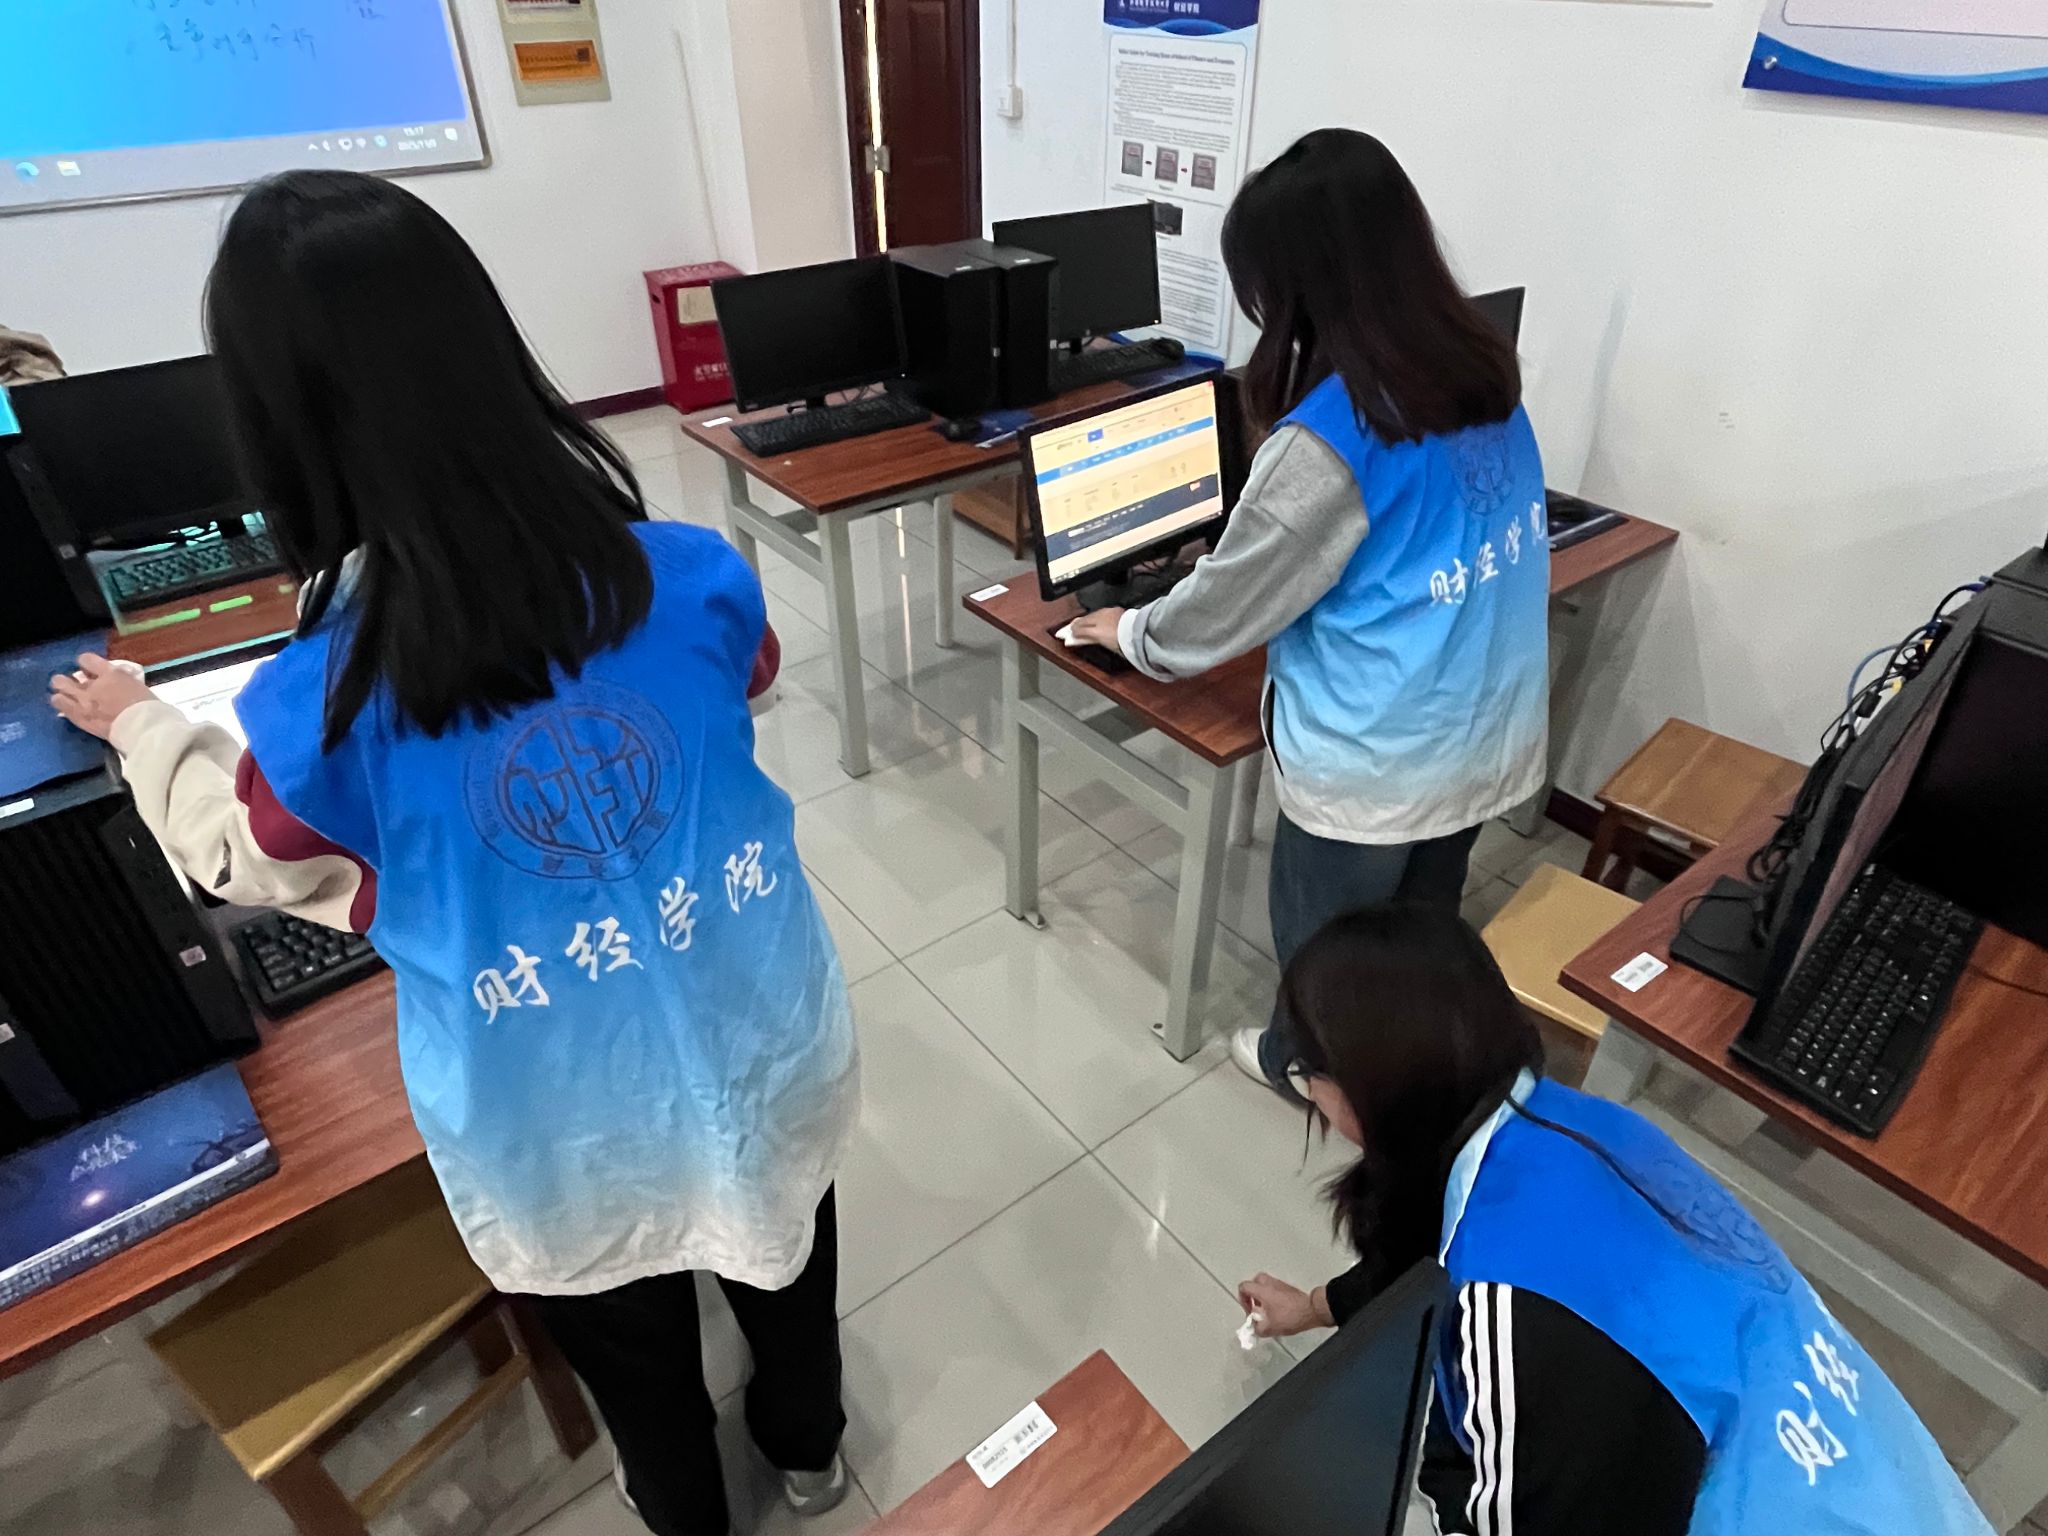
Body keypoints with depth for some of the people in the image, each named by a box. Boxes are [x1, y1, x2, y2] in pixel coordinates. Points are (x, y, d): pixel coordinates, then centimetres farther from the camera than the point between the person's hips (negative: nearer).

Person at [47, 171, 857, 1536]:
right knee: (780, 1241, 31)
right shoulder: (693, 579, -21)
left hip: (567, 1129, -1)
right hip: (757, 1036, 2)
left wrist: (140, 726, 16)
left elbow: (248, 860, -2)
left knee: (625, 1333, 29)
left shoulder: (319, 708, -26)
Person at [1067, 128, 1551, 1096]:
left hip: (1374, 761, -7)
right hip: (1486, 732, 7)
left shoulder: (1332, 437, -26)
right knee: (1424, 921, 27)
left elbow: (1228, 605, -15)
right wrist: (1239, 540, 19)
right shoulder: (1486, 372, -2)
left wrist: (1131, 634, 5)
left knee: (1323, 938, 20)